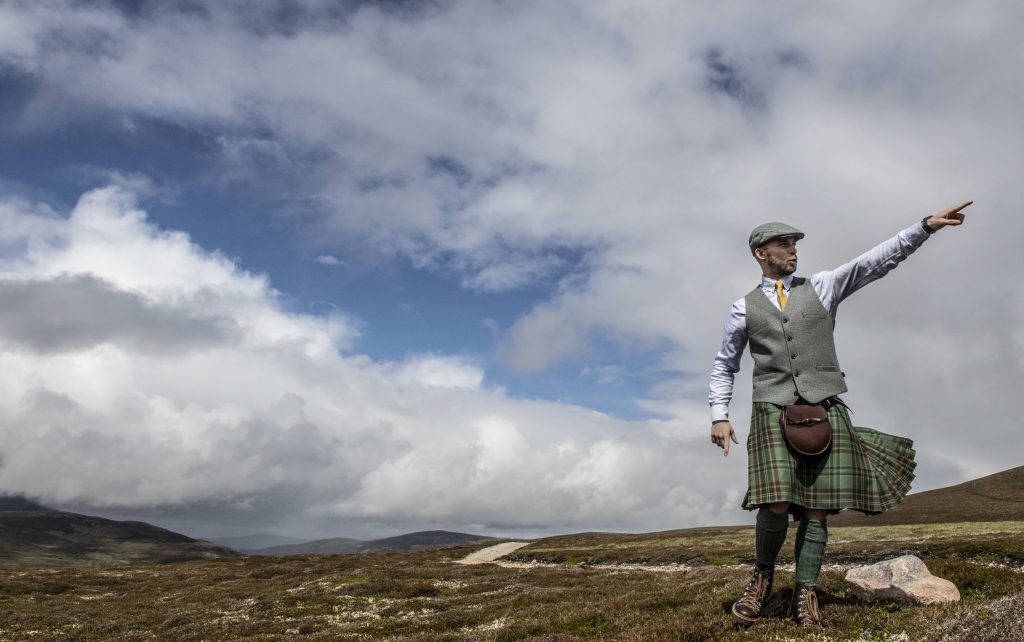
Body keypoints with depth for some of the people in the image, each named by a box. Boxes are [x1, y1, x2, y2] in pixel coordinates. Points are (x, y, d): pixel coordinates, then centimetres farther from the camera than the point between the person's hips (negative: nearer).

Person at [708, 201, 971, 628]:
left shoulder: (821, 287, 14)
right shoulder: (744, 308, 12)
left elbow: (876, 261, 4)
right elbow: (724, 366, 16)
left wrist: (927, 225, -8)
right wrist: (719, 415, 4)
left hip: (824, 408, 2)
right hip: (773, 410, -1)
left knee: (817, 508, -3)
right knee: (776, 505, -15)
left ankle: (804, 594, 9)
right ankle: (763, 576, 10)